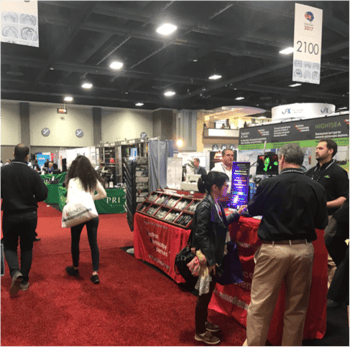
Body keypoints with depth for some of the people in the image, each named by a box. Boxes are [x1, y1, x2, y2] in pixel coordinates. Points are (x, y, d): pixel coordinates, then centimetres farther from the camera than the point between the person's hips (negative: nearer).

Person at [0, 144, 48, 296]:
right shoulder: (32, 173, -11)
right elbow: (43, 195, -10)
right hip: (29, 215, 0)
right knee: (27, 248, 14)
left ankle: (15, 272, -9)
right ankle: (24, 281, 18)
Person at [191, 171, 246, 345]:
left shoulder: (216, 204, 5)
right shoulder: (205, 206, -22)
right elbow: (202, 235, -23)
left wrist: (236, 214, 11)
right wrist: (210, 261, -20)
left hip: (215, 256, 9)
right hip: (208, 258, -9)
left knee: (209, 291, 22)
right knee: (205, 293, 6)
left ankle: (204, 322, 42)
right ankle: (200, 332, 24)